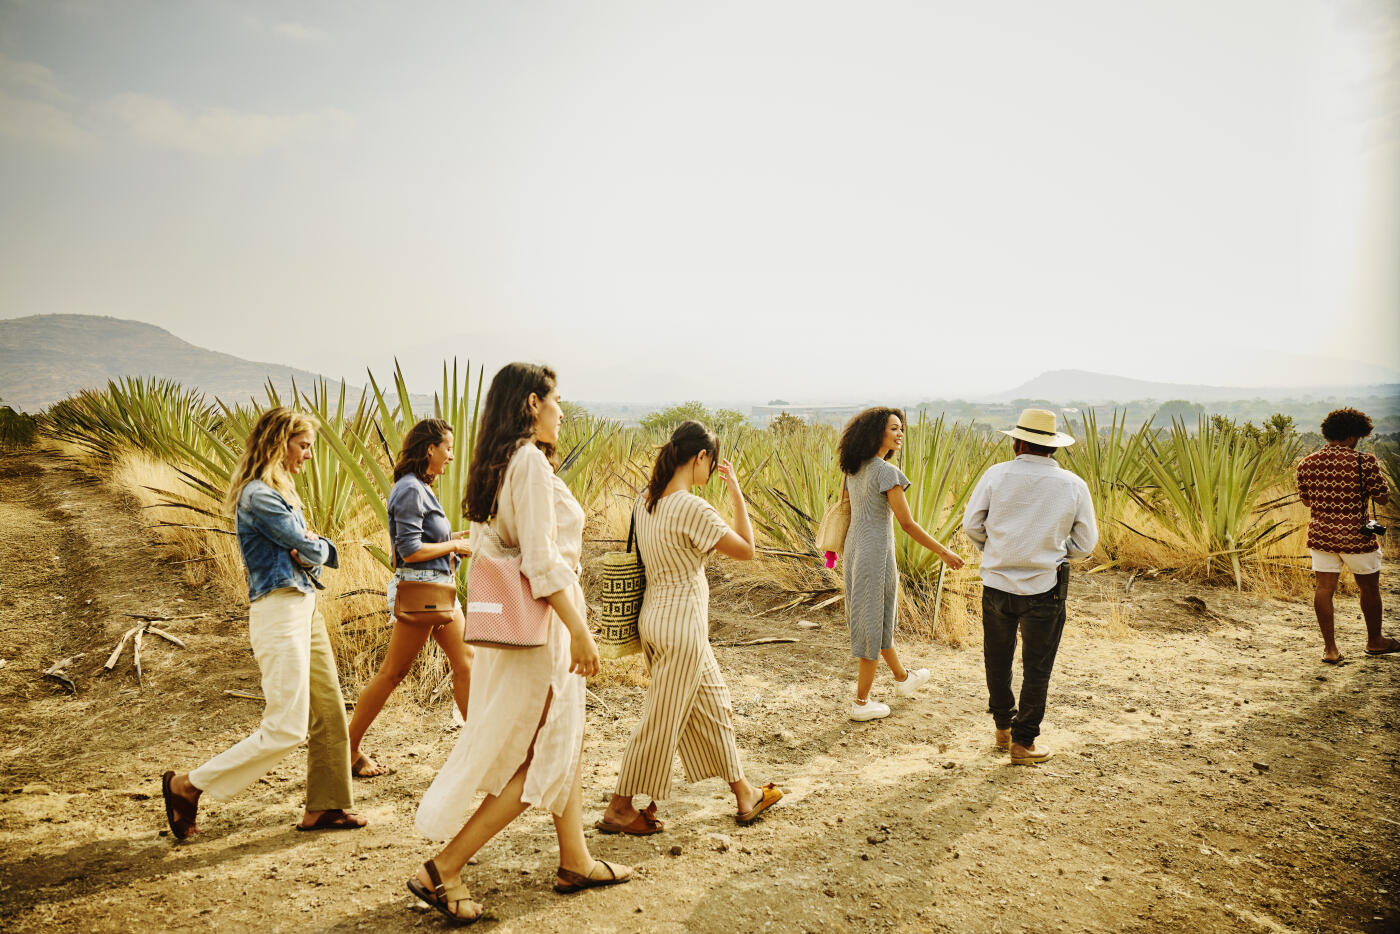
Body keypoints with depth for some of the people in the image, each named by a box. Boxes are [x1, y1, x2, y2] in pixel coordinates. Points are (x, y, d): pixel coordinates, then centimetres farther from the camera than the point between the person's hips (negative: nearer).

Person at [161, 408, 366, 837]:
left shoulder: (281, 492, 17)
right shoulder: (257, 495, -14)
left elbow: (323, 552, 14)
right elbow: (311, 549, -14)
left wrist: (312, 548, -9)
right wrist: (313, 547, 8)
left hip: (305, 608, 10)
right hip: (279, 611, -10)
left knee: (330, 714, 10)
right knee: (285, 729, -7)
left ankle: (325, 807, 19)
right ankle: (186, 786, 6)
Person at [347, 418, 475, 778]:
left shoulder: (422, 488, 14)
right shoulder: (409, 489, -15)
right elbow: (410, 550, -20)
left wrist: (453, 538, 9)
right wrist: (454, 546, -10)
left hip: (439, 588, 10)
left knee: (465, 661, 9)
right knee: (392, 672, 0)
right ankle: (349, 750, 12)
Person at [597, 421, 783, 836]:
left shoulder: (644, 501, 2)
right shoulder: (693, 509, -22)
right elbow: (746, 550, -12)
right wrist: (736, 491, -6)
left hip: (655, 614, 9)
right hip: (682, 621, -9)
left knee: (712, 705, 19)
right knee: (662, 719, 5)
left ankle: (744, 794, 32)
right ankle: (619, 809, 17)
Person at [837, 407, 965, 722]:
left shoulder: (853, 470, 6)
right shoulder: (887, 472, -19)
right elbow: (907, 524, -19)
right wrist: (944, 552, -11)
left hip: (854, 550, 9)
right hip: (876, 553, -9)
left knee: (880, 617, 23)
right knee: (874, 624, 3)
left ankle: (903, 678, 44)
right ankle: (861, 702, 12)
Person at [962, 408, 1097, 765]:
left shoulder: (997, 474, -7)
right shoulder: (1074, 486, -5)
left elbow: (971, 524, -1)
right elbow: (1085, 543, 1)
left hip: (996, 583, 1)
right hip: (1044, 588, -1)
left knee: (997, 661, 19)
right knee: (1036, 669, 10)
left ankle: (1003, 728, 33)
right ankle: (1023, 743, 17)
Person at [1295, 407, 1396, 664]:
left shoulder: (1306, 464, -1)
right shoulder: (1364, 462, -14)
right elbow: (1383, 498, -5)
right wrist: (1377, 474, 11)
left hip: (1320, 535, 3)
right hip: (1356, 537, -3)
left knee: (1324, 588, 6)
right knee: (1369, 588, 16)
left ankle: (1330, 648, 9)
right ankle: (1375, 641, 34)